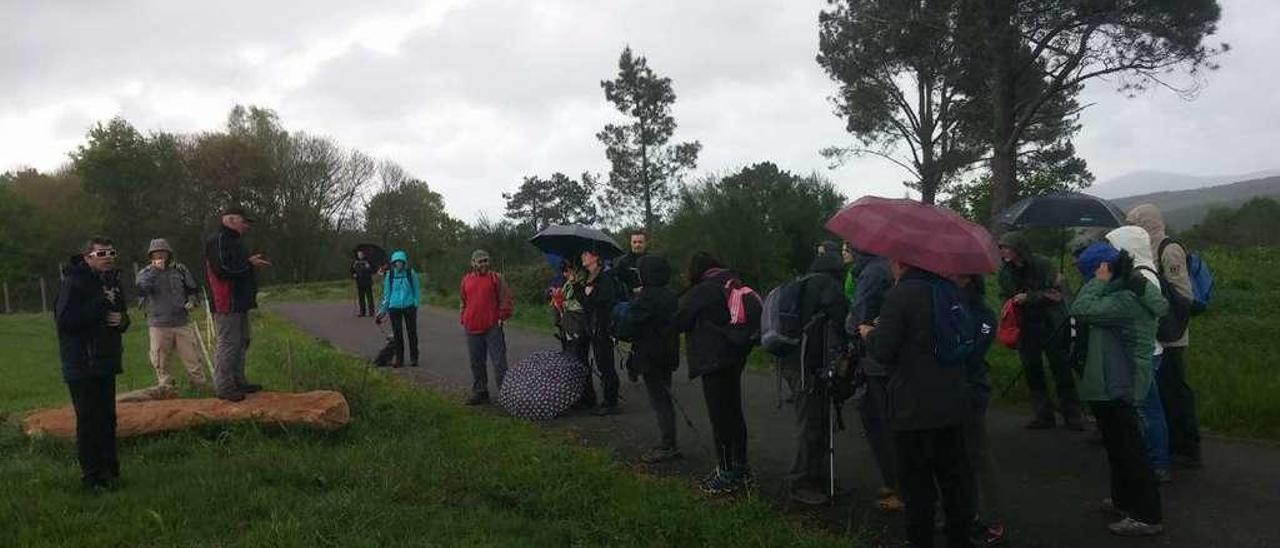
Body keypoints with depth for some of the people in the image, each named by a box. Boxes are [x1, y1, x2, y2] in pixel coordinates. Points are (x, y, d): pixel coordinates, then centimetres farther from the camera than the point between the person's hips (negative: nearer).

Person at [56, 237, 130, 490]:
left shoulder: (112, 282, 13)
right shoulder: (73, 282, -12)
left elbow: (122, 316, 21)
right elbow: (64, 320, -22)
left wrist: (121, 320, -2)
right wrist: (100, 305, -24)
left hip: (106, 362, 8)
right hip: (82, 366, -8)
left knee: (107, 419, 13)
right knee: (89, 421, -4)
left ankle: (109, 470, 22)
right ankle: (92, 477, 3)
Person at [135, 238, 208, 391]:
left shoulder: (180, 269, 10)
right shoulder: (145, 273, 5)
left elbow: (193, 288, 19)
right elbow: (142, 290, -15)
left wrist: (191, 301, -1)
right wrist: (154, 270, -16)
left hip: (182, 322, 1)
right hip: (158, 325, -1)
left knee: (192, 356, 0)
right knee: (160, 361, 3)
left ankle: (200, 384, 8)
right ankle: (165, 387, 15)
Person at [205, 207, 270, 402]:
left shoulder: (233, 241, 20)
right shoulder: (217, 240, -13)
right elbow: (222, 268, -24)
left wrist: (252, 262, 10)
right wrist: (249, 263, -15)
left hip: (239, 302, 11)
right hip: (227, 304, -11)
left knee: (241, 342, 15)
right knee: (228, 344, -9)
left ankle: (238, 382, 24)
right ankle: (223, 386, -4)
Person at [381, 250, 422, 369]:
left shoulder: (411, 273, -4)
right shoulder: (389, 275, 1)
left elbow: (417, 290, 3)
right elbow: (386, 293, 10)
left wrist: (416, 304, -5)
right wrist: (384, 309, 12)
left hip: (409, 306, -1)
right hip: (394, 307, 1)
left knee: (412, 332, 4)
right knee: (397, 333, 6)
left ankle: (413, 358, 14)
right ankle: (399, 358, 16)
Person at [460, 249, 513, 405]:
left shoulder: (496, 278, -1)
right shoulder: (466, 280, 11)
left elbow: (506, 300, -1)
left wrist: (502, 317, -6)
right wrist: (464, 320, 14)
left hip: (492, 328, -4)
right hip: (472, 329, 4)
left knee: (499, 362, -4)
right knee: (476, 364, 11)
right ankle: (480, 393, 21)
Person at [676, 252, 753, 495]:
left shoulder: (701, 291, -14)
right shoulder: (733, 284, 10)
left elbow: (680, 322, -6)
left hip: (714, 360, -8)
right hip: (735, 356, 8)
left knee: (719, 417, -2)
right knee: (734, 412, 15)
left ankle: (726, 474, 2)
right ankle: (741, 468, 24)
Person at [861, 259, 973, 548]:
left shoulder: (900, 295, -15)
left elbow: (882, 350, -17)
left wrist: (868, 333, 5)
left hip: (913, 409, -7)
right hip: (952, 403, 7)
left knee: (917, 481, 3)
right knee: (955, 477, 16)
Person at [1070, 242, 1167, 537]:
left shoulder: (1126, 300, -24)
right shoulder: (1129, 292, 9)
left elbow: (1081, 310, -29)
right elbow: (1090, 312, 9)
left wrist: (1100, 281, -20)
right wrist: (1102, 282, -1)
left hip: (1118, 387, -11)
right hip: (1116, 383, 11)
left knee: (1128, 450, -1)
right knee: (1118, 445, 22)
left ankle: (1147, 516, 7)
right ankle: (1124, 499, 37)